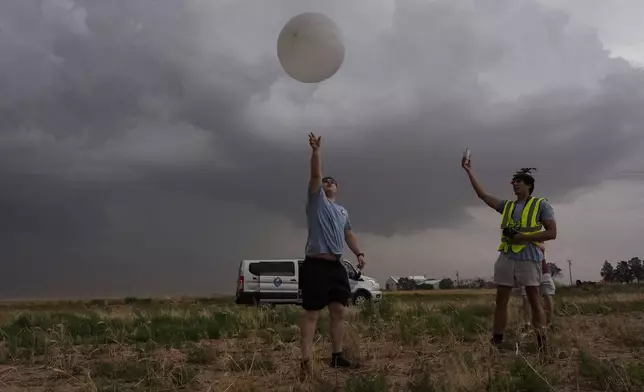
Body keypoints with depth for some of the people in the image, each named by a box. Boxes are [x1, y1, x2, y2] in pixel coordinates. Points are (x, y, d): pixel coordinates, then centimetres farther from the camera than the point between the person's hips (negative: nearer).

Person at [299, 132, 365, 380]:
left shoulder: (342, 211, 23)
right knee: (312, 314, -7)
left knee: (339, 312, 7)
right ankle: (305, 362, -7)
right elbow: (315, 174, -7)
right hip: (316, 265, -6)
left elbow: (348, 234, 25)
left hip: (336, 266, 7)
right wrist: (316, 150, -16)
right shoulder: (316, 199, 5)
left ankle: (337, 357, 17)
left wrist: (359, 253, 10)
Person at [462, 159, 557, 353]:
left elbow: (552, 233, -3)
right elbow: (482, 194, 17)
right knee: (501, 300, 2)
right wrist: (469, 171, 14)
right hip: (506, 257, 5)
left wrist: (523, 237, -12)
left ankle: (542, 344, 0)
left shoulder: (541, 205, 4)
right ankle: (496, 343, 5)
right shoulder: (507, 205, 18)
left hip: (528, 258, -5)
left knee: (534, 300, -3)